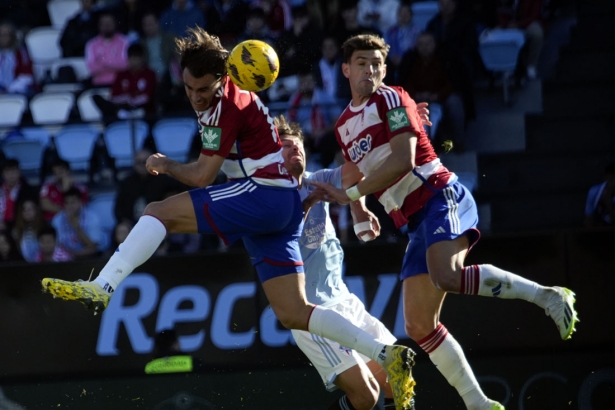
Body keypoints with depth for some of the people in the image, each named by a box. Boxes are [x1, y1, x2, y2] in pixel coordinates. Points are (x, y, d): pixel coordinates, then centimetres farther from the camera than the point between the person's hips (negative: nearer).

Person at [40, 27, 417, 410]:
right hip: (285, 206, 10)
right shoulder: (233, 93, 18)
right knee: (293, 314, 6)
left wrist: (165, 165, 6)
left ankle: (100, 288, -27)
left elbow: (201, 177, -9)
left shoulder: (225, 106, -11)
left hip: (262, 193, -10)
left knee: (159, 212, -13)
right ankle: (388, 355, 0)